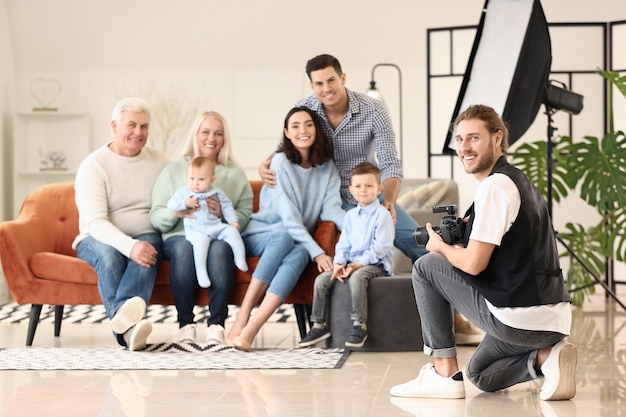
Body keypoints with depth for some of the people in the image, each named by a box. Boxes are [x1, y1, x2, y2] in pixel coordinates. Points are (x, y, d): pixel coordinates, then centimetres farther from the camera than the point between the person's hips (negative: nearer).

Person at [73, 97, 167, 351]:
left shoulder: (158, 161, 11)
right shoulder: (94, 165, -4)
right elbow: (96, 222, -17)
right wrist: (129, 246, -33)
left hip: (146, 237, 2)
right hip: (100, 239, -2)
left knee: (149, 250, -34)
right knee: (108, 254, -37)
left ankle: (123, 318, -56)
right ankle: (128, 327, -54)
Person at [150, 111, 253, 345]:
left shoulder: (236, 174, 19)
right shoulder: (173, 171, 17)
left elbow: (245, 216, 6)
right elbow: (155, 218, 7)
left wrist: (223, 214, -15)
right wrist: (175, 212, -15)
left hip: (221, 236, 0)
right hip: (179, 237, 0)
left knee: (220, 247, -36)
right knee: (183, 248, -36)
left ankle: (216, 325, -36)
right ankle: (185, 324, -32)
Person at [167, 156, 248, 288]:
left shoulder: (216, 193, 12)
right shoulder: (183, 192, 7)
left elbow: (226, 206, 15)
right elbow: (171, 205, 3)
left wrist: (233, 220, 1)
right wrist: (185, 203, -12)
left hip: (216, 226, 4)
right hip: (196, 229, -4)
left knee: (232, 231, -19)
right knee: (201, 240, -35)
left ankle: (240, 260, -11)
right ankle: (201, 271, -35)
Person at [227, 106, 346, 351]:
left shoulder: (327, 167, 7)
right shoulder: (281, 162, -9)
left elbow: (331, 208, -6)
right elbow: (289, 217, -18)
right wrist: (317, 252, -28)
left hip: (300, 242, 3)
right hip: (260, 236, -3)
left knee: (300, 254, -33)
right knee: (283, 238, -37)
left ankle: (250, 329, -47)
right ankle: (242, 319, -40)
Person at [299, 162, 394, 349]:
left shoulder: (382, 214, -7)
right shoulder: (351, 215, 15)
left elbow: (380, 246, -14)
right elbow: (343, 244, 14)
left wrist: (359, 264, -20)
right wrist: (339, 263, -6)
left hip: (376, 264, -7)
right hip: (352, 263, 7)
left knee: (357, 278, -37)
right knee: (322, 279, -9)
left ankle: (359, 325, -32)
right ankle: (319, 325, -1)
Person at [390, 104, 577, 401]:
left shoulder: (494, 185, -14)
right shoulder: (518, 180, 16)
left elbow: (473, 263, -16)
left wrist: (440, 246, 3)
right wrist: (470, 228, 15)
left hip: (520, 318, -10)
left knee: (425, 267, 5)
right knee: (481, 375, 32)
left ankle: (444, 374, 5)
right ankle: (546, 357, 5)